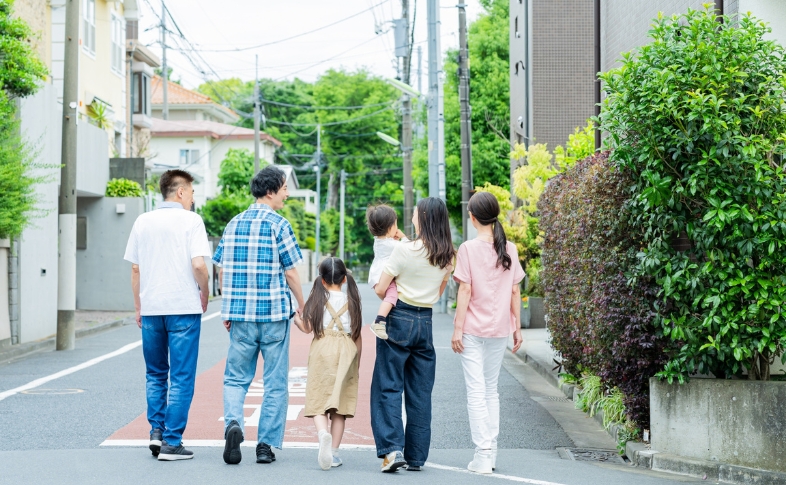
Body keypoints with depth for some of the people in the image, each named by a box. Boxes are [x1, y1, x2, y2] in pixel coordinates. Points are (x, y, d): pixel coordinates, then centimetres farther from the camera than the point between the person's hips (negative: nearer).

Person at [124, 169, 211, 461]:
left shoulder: (143, 222, 8)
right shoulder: (191, 221, -6)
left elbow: (135, 269, 9)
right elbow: (198, 265, -15)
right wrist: (204, 293, 2)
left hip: (151, 308, 4)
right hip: (184, 307, -4)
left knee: (155, 375, 18)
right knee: (181, 378, 1)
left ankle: (156, 431, 10)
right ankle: (171, 442, 0)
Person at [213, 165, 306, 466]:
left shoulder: (233, 224, 7)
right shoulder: (279, 225, -7)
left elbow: (222, 270, 9)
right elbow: (290, 272, -7)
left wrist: (228, 310, 17)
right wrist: (302, 306, 7)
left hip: (240, 315, 4)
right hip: (274, 313, -4)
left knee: (236, 377, 11)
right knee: (275, 382, 6)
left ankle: (233, 423, -15)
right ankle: (267, 445, 7)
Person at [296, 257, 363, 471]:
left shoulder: (317, 299, 3)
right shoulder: (351, 301, 7)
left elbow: (307, 328, 1)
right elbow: (357, 335, 8)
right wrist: (357, 362, 17)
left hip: (322, 349, -1)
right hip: (346, 351, 1)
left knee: (318, 401, 0)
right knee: (339, 406, 6)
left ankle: (323, 433, -30)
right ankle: (333, 452, 4)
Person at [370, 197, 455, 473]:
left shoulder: (405, 251, -13)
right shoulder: (448, 256, 2)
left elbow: (381, 289, -8)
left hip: (399, 320, -5)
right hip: (426, 322, 5)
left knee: (388, 387, 1)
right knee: (420, 391, 9)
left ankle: (392, 449, -11)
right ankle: (416, 456, 12)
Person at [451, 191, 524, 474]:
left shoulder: (468, 249, -10)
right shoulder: (509, 249, 2)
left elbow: (465, 291, -11)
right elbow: (515, 291, 5)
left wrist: (457, 329, -6)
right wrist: (517, 327, 12)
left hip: (473, 330, -4)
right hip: (500, 329, 4)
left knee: (476, 392, -1)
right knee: (491, 390, 15)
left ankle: (483, 455, -6)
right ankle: (491, 451, 17)